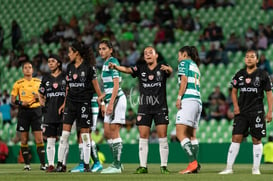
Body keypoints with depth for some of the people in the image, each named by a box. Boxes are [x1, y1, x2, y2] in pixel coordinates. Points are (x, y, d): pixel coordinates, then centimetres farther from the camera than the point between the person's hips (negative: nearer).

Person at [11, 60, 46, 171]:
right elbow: (13, 100, 5)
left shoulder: (39, 82, 8)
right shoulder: (18, 84, 3)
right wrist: (21, 103, -14)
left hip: (36, 111, 0)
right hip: (23, 112, 0)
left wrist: (39, 98, -7)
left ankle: (43, 164, -5)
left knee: (39, 139, -6)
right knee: (24, 140, 2)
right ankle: (26, 164, 10)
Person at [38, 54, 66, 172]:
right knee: (50, 140, 0)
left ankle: (63, 164, 1)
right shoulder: (46, 78, 13)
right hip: (49, 113, 3)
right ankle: (50, 164, 1)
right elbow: (41, 95, 23)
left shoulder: (65, 77, 3)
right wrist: (43, 103, 6)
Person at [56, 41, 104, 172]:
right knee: (65, 133, -1)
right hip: (71, 102, 5)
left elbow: (95, 85, -2)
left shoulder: (89, 66, -6)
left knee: (85, 134, 0)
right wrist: (65, 103, 19)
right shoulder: (70, 67, 11)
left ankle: (86, 165, 7)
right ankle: (60, 164, 1)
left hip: (84, 102, -5)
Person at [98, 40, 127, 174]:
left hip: (117, 99, -9)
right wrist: (101, 98, 21)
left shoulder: (112, 62, -10)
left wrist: (111, 103, -20)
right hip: (111, 100, 9)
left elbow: (116, 85, -16)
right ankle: (117, 163, 14)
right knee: (107, 133, 8)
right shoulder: (106, 63, 18)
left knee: (113, 132, -9)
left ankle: (117, 166, -6)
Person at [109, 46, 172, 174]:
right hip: (144, 108, 2)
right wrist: (116, 67, -29)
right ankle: (143, 166, 6)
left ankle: (164, 166, 2)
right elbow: (128, 70, -9)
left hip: (160, 107, -2)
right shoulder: (141, 68, 5)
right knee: (143, 137, 1)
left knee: (162, 136, -4)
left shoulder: (162, 68, -1)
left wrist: (167, 68, -46)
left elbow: (170, 71, -21)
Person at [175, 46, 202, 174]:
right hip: (198, 100, 9)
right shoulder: (195, 66, 28)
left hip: (188, 99, -9)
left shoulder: (184, 62, 5)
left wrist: (179, 97, -12)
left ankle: (193, 162, -24)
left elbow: (184, 80, -8)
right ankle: (194, 166, 0)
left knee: (180, 133, -13)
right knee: (191, 135, 7)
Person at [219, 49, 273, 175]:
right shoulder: (239, 75, 7)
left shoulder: (263, 75, 0)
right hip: (241, 112, 2)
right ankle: (229, 168, -2)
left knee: (256, 140, 1)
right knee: (236, 138, -4)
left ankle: (256, 168, 10)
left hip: (257, 112, -2)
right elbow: (234, 91, 16)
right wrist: (235, 105, 0)